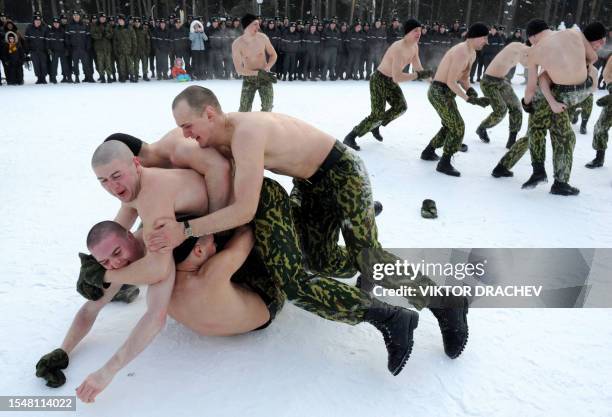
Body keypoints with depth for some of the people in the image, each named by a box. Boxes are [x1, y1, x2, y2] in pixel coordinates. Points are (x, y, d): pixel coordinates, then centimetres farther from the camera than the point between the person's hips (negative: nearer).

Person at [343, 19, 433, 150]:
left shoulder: (415, 47, -1)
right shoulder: (399, 49, -31)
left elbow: (418, 69, 10)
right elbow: (397, 78, -38)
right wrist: (418, 75, -35)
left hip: (390, 82, 9)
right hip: (379, 80, -9)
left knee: (401, 107, 0)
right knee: (377, 115, -13)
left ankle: (375, 127, 21)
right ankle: (350, 137, -1)